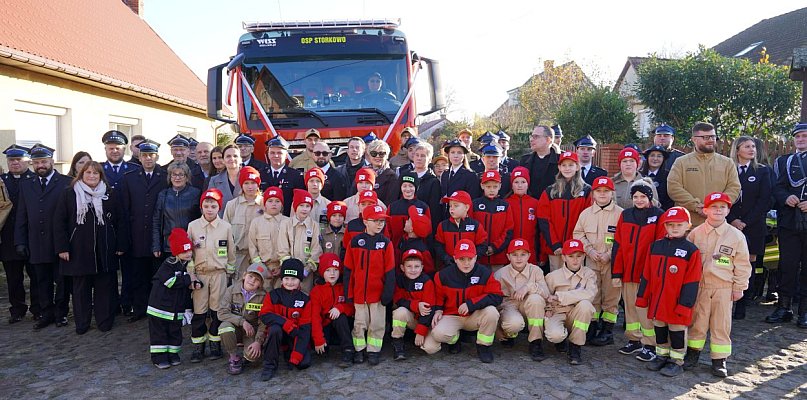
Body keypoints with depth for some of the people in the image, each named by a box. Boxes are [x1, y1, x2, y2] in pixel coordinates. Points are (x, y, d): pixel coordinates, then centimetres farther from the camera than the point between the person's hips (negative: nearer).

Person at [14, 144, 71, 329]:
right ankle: (47, 313, 23)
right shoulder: (26, 186, 11)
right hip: (36, 246, 4)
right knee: (42, 283, 12)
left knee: (62, 281, 6)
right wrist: (20, 242, 4)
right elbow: (21, 217, 11)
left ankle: (61, 313, 20)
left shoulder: (66, 183, -4)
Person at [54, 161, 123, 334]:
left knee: (105, 287, 5)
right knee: (81, 288, 9)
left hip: (105, 252, 0)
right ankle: (81, 324, 20)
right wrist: (62, 247, -5)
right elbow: (59, 222, 1)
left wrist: (120, 246, 0)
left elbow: (119, 221, 4)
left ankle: (105, 322, 17)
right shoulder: (69, 194, 2)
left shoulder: (110, 194, 4)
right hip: (78, 251, 0)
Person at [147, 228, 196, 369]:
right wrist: (188, 279, -19)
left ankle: (172, 354, 25)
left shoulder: (189, 265, 5)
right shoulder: (168, 265, -15)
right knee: (159, 331, 3)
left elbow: (188, 286, 15)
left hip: (177, 307, 6)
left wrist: (194, 284, -9)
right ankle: (159, 357, 13)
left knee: (175, 331, 12)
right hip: (161, 304, -6)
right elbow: (172, 281, -28)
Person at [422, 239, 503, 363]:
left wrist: (471, 304, -25)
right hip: (451, 316, 0)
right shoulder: (443, 275, -8)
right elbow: (438, 296, 10)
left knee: (491, 311, -32)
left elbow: (496, 296, -17)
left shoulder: (485, 273, -11)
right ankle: (454, 339, 9)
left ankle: (483, 346, -5)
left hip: (474, 316, 0)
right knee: (438, 333, -32)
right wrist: (437, 310, -9)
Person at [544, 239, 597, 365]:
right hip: (556, 314, -1)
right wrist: (548, 308, -14)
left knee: (585, 304, -32)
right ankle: (562, 339, 9)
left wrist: (560, 297, -23)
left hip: (577, 316, 1)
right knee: (555, 334, -34)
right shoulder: (553, 276, -1)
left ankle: (575, 346, -14)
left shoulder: (589, 274, -2)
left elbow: (590, 294, -22)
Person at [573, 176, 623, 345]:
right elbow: (578, 234, 9)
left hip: (612, 262, -3)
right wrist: (590, 250, -4)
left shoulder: (620, 213, -3)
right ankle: (592, 327, 20)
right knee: (591, 295, 8)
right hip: (591, 261, 3)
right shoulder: (586, 213, 8)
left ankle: (607, 330, 13)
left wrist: (610, 254, -13)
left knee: (611, 296, 3)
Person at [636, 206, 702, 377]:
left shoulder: (691, 250, -9)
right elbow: (646, 275, 8)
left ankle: (677, 361, 21)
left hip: (677, 303, -5)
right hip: (657, 299, 5)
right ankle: (662, 355, 32)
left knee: (677, 329, 7)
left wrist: (685, 304, -13)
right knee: (659, 327, 16)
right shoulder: (655, 246, 4)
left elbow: (691, 282, -10)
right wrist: (642, 296, 7)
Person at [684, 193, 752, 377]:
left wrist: (739, 288, 3)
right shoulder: (695, 233, -1)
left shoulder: (736, 235, -3)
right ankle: (693, 353, 24)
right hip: (699, 286, 1)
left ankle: (719, 360, 19)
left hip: (724, 288, 0)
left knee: (721, 324, 7)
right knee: (697, 321, 9)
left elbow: (742, 265, 3)